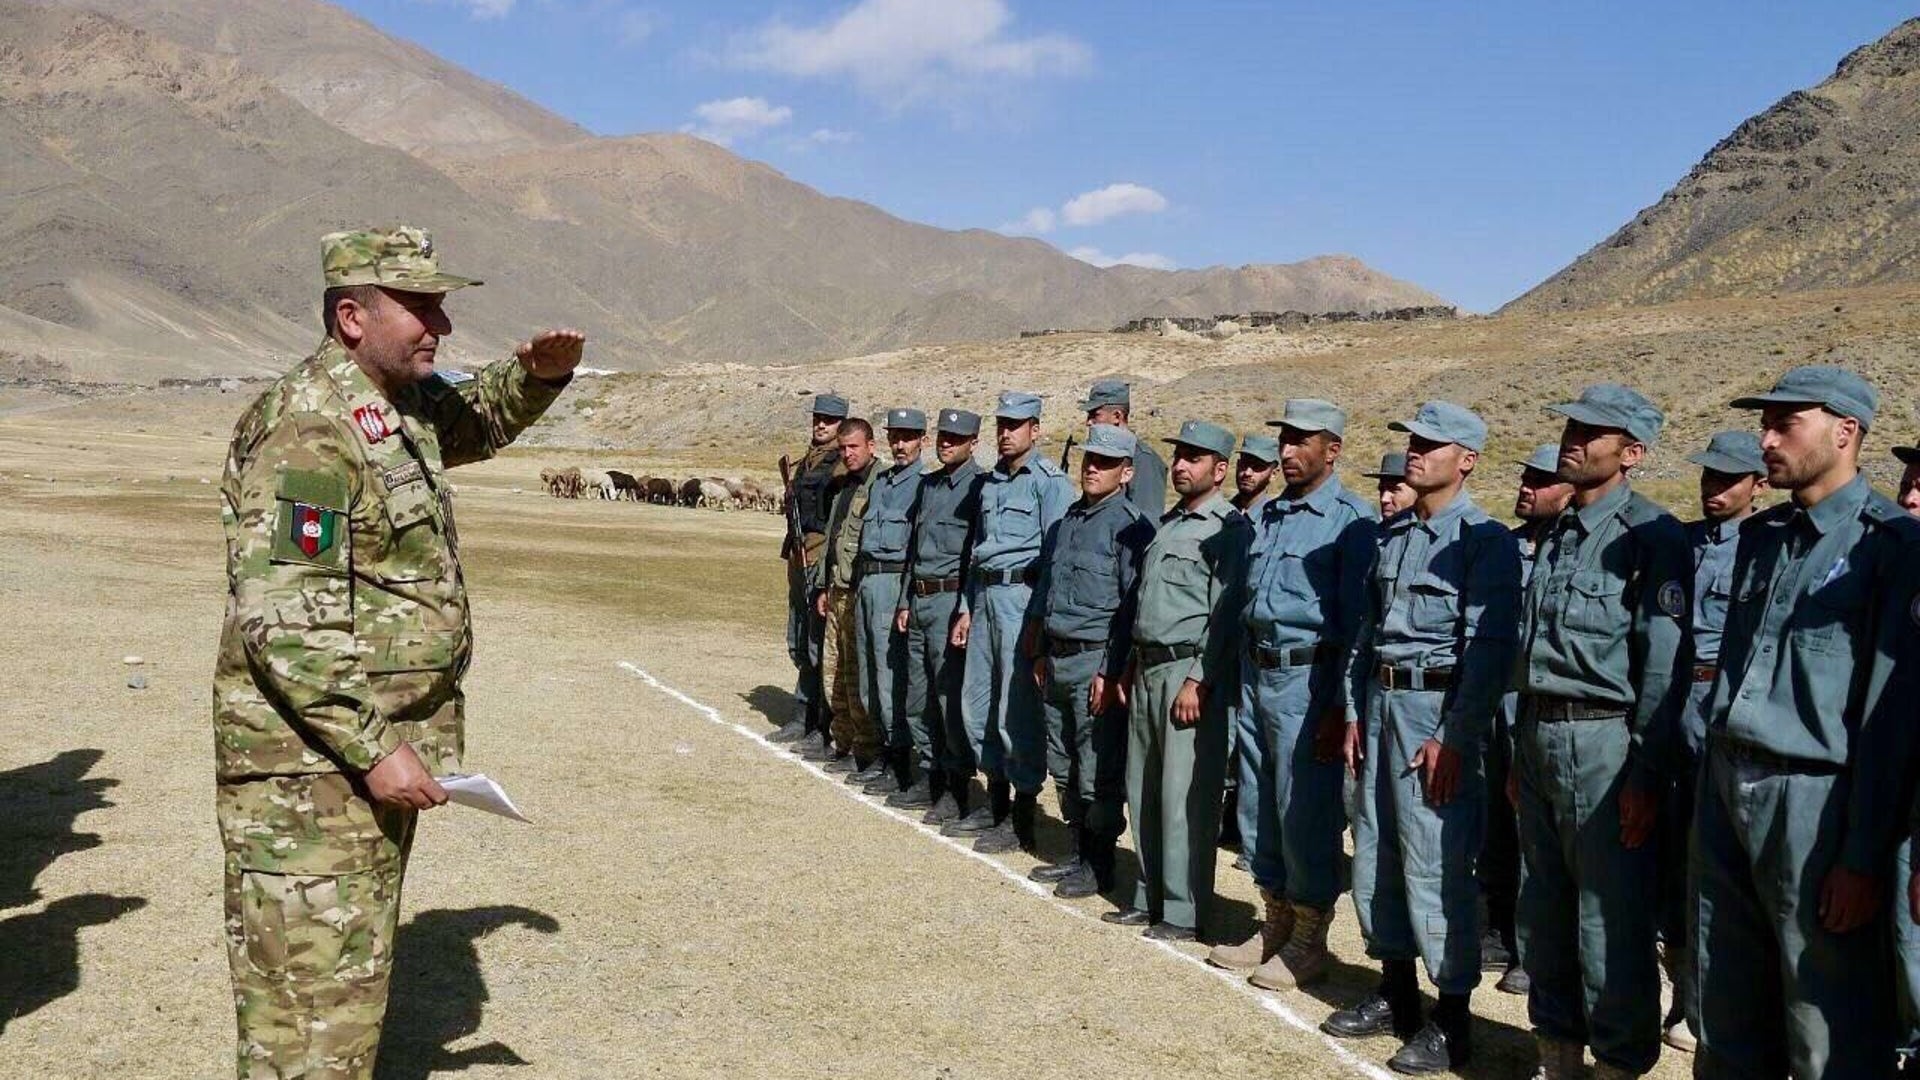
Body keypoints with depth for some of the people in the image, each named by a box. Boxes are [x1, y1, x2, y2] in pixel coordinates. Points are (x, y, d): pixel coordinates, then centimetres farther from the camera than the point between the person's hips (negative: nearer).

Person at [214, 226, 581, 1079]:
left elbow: (478, 422, 33)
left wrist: (538, 373, 11)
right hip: (312, 762, -10)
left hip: (379, 745, 10)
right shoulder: (306, 426, -19)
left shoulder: (404, 405, 10)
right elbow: (284, 623, -25)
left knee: (356, 971, 20)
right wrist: (372, 748, -25)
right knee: (313, 991, -4)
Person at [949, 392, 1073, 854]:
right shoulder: (991, 482, 17)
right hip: (984, 596, 8)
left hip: (1022, 595, -8)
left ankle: (1022, 820, 4)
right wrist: (966, 607, 18)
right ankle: (995, 803, 26)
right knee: (976, 703, 12)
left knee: (1017, 711, -5)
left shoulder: (1050, 482, -7)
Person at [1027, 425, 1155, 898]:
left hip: (1097, 662, -8)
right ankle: (1075, 855, 28)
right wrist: (1039, 653, 19)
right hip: (1058, 659, 8)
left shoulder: (1129, 525, -10)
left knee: (1098, 773, -2)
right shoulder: (1066, 523, 15)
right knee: (1062, 767, 16)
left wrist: (1111, 672, -18)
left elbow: (1131, 606, -15)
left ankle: (1099, 867, 10)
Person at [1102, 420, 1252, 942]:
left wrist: (1198, 682, -20)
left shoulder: (1228, 529, -9)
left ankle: (1184, 912, 4)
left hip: (1191, 671, -9)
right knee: (1142, 790, 13)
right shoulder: (1167, 523, 18)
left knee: (1184, 796, -5)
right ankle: (1150, 897, 25)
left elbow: (1225, 612, -15)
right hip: (1147, 668, 9)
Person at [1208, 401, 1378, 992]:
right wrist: (1237, 674, 16)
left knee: (1305, 815, -1)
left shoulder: (1351, 521, -9)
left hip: (1306, 679, -8)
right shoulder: (1265, 515, 14)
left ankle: (1309, 941, 13)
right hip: (1255, 674, 8)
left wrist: (1340, 708, -16)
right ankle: (1276, 925, 28)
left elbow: (1356, 620, -13)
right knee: (1258, 807, 14)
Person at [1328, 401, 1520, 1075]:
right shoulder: (1393, 534, 13)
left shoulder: (1483, 540, -10)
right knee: (1373, 855, 13)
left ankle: (1452, 1019, 8)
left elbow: (1488, 649, -16)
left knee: (1435, 863, -5)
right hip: (1380, 703, 8)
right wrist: (1355, 711, 14)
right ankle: (1396, 995, 28)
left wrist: (1454, 738, -20)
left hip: (1437, 707, -8)